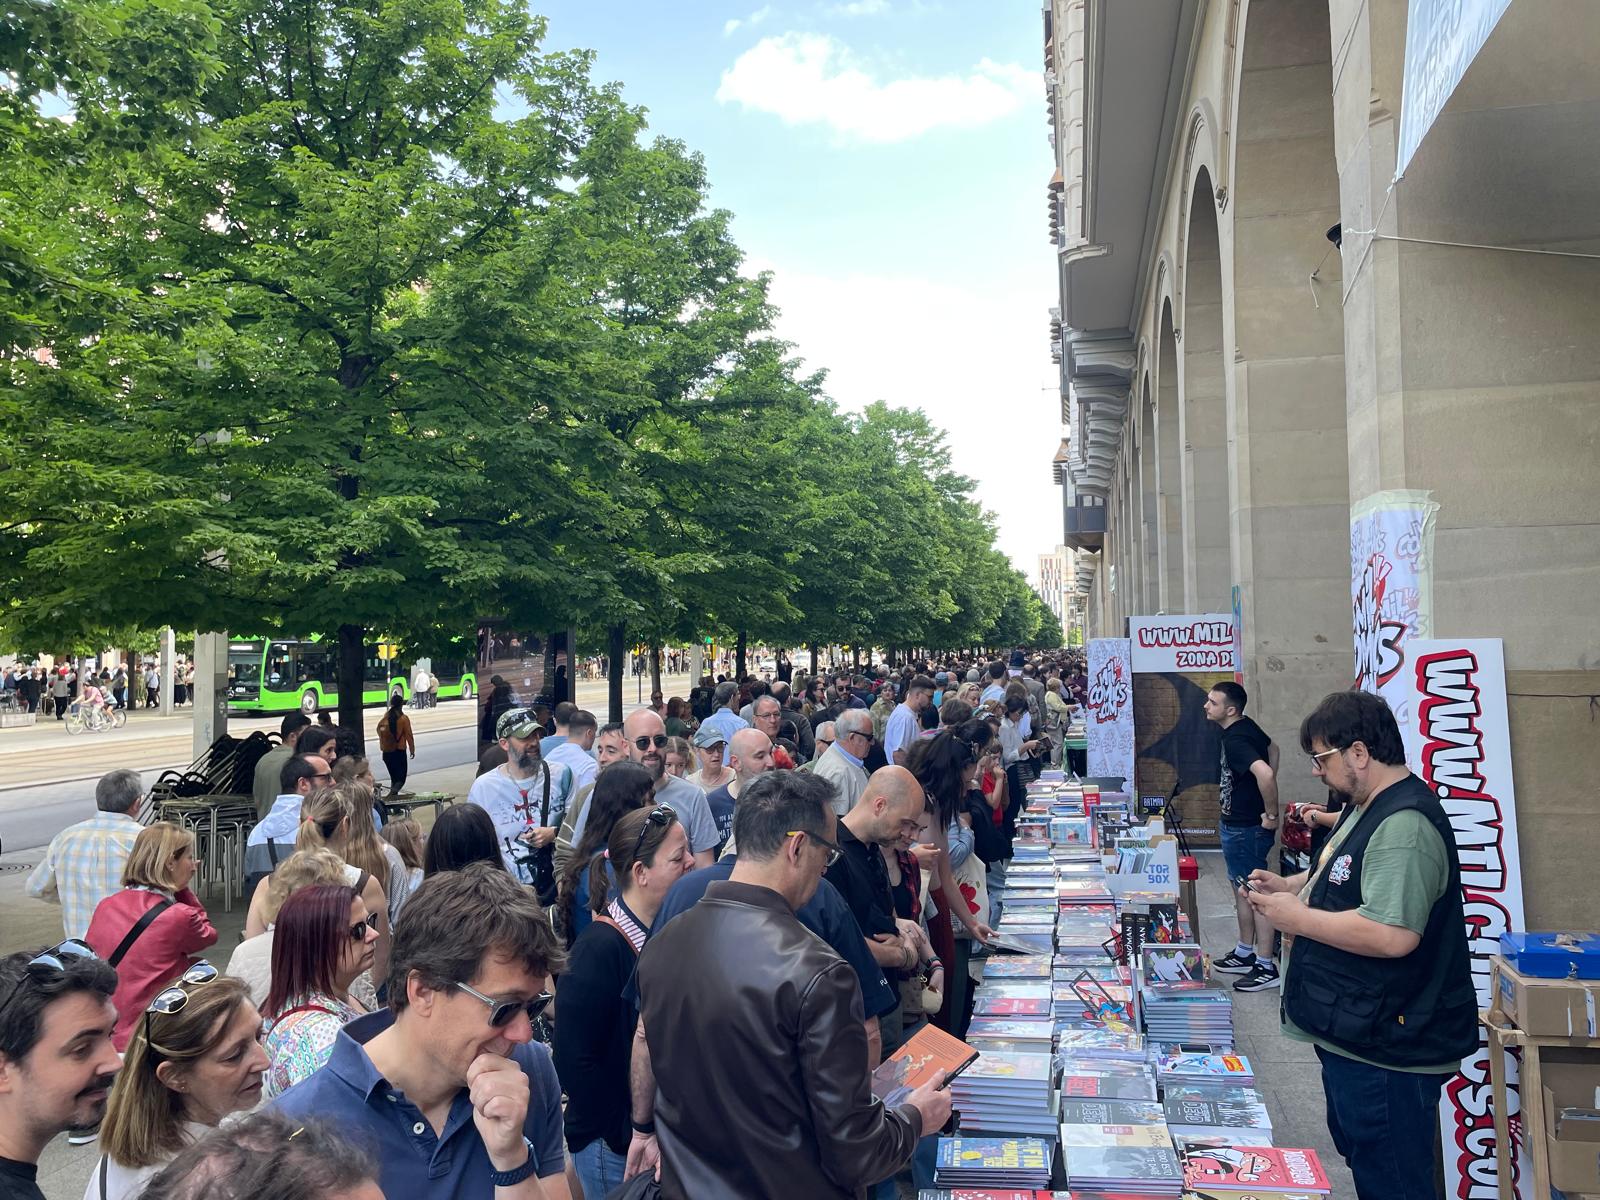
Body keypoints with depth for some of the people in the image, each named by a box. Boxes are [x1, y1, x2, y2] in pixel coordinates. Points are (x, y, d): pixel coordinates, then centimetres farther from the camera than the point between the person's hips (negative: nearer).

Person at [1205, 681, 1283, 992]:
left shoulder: (1235, 741, -24)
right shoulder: (1245, 727, 6)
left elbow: (1265, 773, -39)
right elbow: (1272, 750, 23)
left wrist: (1271, 815, -26)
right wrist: (1259, 796, 18)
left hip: (1246, 829, -10)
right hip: (1235, 825, 10)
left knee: (1256, 894, -1)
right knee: (1242, 890, 20)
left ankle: (1266, 967, 7)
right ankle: (1245, 954, 32)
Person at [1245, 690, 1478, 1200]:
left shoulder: (1404, 826, -25)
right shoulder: (1367, 808, 10)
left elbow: (1392, 935, -33)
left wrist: (1296, 917, -23)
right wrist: (1290, 885, 9)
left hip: (1386, 1052, -11)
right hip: (1354, 1038, 11)